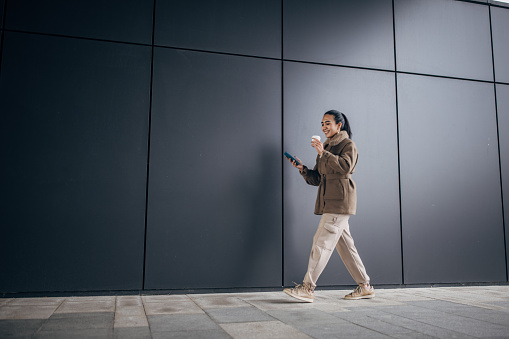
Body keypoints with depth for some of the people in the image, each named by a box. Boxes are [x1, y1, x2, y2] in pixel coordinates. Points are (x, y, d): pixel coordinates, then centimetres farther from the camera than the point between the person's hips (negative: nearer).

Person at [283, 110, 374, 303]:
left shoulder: (348, 145, -1)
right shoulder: (326, 147, 22)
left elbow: (345, 167, -21)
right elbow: (316, 179, 19)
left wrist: (323, 154, -24)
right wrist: (303, 169, 2)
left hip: (340, 201, -9)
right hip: (329, 202, 9)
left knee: (322, 242, -12)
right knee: (344, 244, 9)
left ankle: (308, 287, -11)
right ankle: (365, 287, 17)